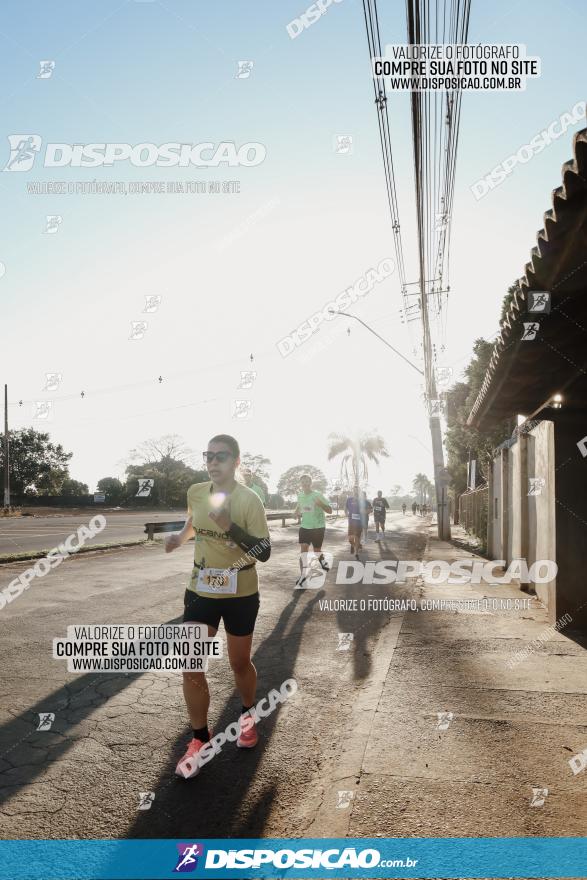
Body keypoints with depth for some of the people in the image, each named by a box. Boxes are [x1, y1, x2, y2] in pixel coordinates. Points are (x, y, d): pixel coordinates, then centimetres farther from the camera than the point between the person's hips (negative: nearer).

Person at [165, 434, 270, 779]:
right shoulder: (195, 492, -3)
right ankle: (200, 740, 16)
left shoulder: (249, 499, -18)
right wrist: (180, 537, 1)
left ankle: (248, 715, 45)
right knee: (191, 667, -2)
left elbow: (264, 552, -21)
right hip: (200, 591, 3)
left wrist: (230, 527, -33)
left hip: (241, 595, -3)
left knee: (239, 663, 14)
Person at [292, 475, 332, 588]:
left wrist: (320, 504, -31)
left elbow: (330, 510, -13)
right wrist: (296, 512, -1)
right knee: (303, 549, -11)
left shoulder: (318, 495, -12)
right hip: (305, 526, 3)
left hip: (318, 526, -3)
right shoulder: (300, 496, 3)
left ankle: (322, 561, 43)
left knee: (317, 550, 7)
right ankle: (303, 577, -13)